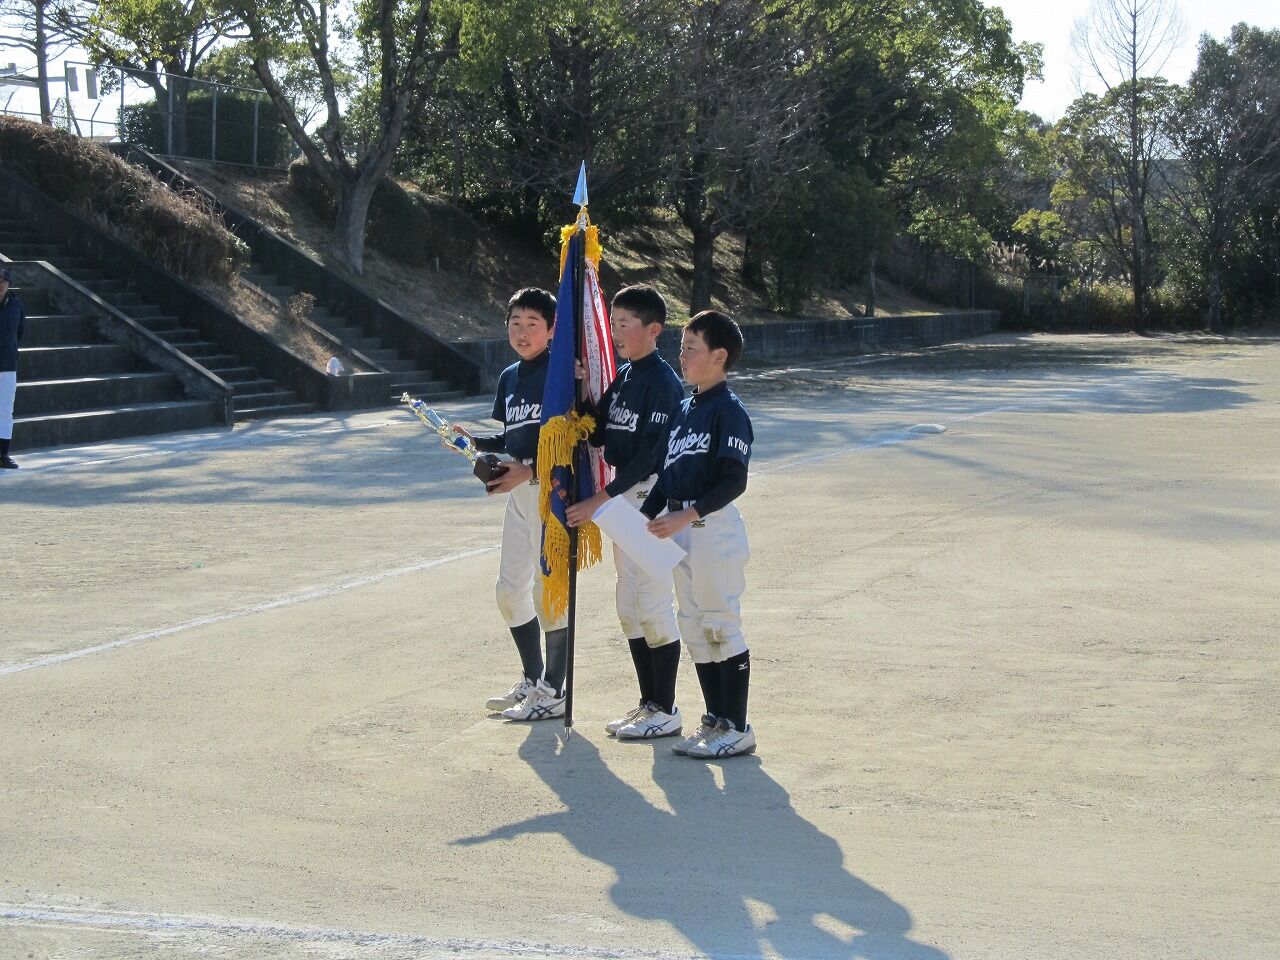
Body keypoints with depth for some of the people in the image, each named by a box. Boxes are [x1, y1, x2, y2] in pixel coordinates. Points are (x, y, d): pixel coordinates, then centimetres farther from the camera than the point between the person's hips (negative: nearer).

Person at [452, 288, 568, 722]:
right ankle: (531, 681, 29)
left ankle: (553, 693, 8)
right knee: (509, 588, 13)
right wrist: (476, 440, 2)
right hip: (520, 494, 8)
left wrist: (529, 470, -22)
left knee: (548, 591, -4)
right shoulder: (509, 377, 13)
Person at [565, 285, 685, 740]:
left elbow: (651, 454, -21)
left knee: (652, 603, -4)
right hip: (622, 496, 9)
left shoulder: (663, 382, -16)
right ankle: (649, 703, 22)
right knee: (629, 604, 13)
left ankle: (666, 711, 5)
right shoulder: (622, 378, 11)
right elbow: (597, 435, 12)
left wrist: (600, 500, -20)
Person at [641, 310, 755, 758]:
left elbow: (734, 481, -19)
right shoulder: (684, 408, 13)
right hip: (680, 530, 9)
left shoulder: (729, 411, -13)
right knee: (694, 629, 13)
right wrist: (645, 516, 10)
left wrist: (687, 516, -24)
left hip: (715, 528, -9)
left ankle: (738, 729, 4)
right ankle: (715, 720, 22)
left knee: (722, 627, -3)